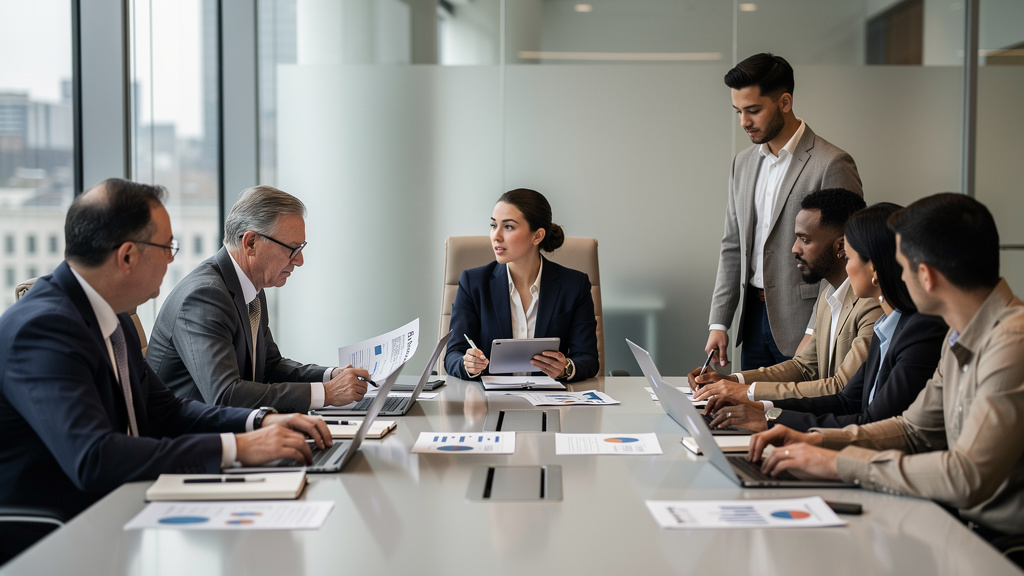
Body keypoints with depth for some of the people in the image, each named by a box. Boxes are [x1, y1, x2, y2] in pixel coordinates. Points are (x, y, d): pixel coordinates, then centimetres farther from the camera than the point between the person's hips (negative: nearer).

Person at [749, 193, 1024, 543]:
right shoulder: (960, 338, 10)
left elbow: (967, 478, -28)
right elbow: (914, 429, 21)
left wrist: (842, 463, -19)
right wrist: (817, 440, 6)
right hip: (967, 524, 8)